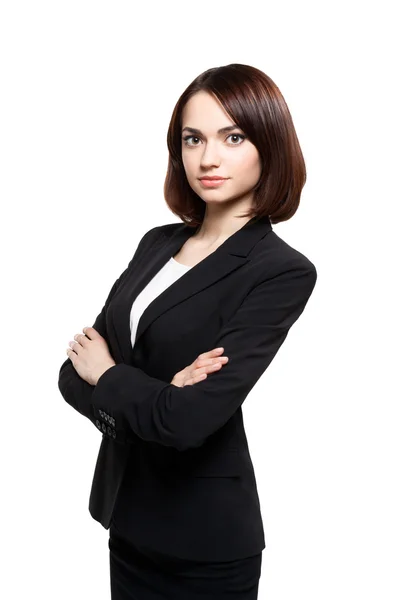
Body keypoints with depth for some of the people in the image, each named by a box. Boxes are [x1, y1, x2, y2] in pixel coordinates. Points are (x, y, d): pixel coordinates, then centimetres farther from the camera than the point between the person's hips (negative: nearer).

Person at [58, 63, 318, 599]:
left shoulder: (282, 272, -18)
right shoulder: (159, 243, 2)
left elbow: (189, 419, -27)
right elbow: (75, 374, -1)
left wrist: (108, 375, -9)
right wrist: (152, 396, -20)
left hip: (206, 537, -5)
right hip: (129, 516, 6)